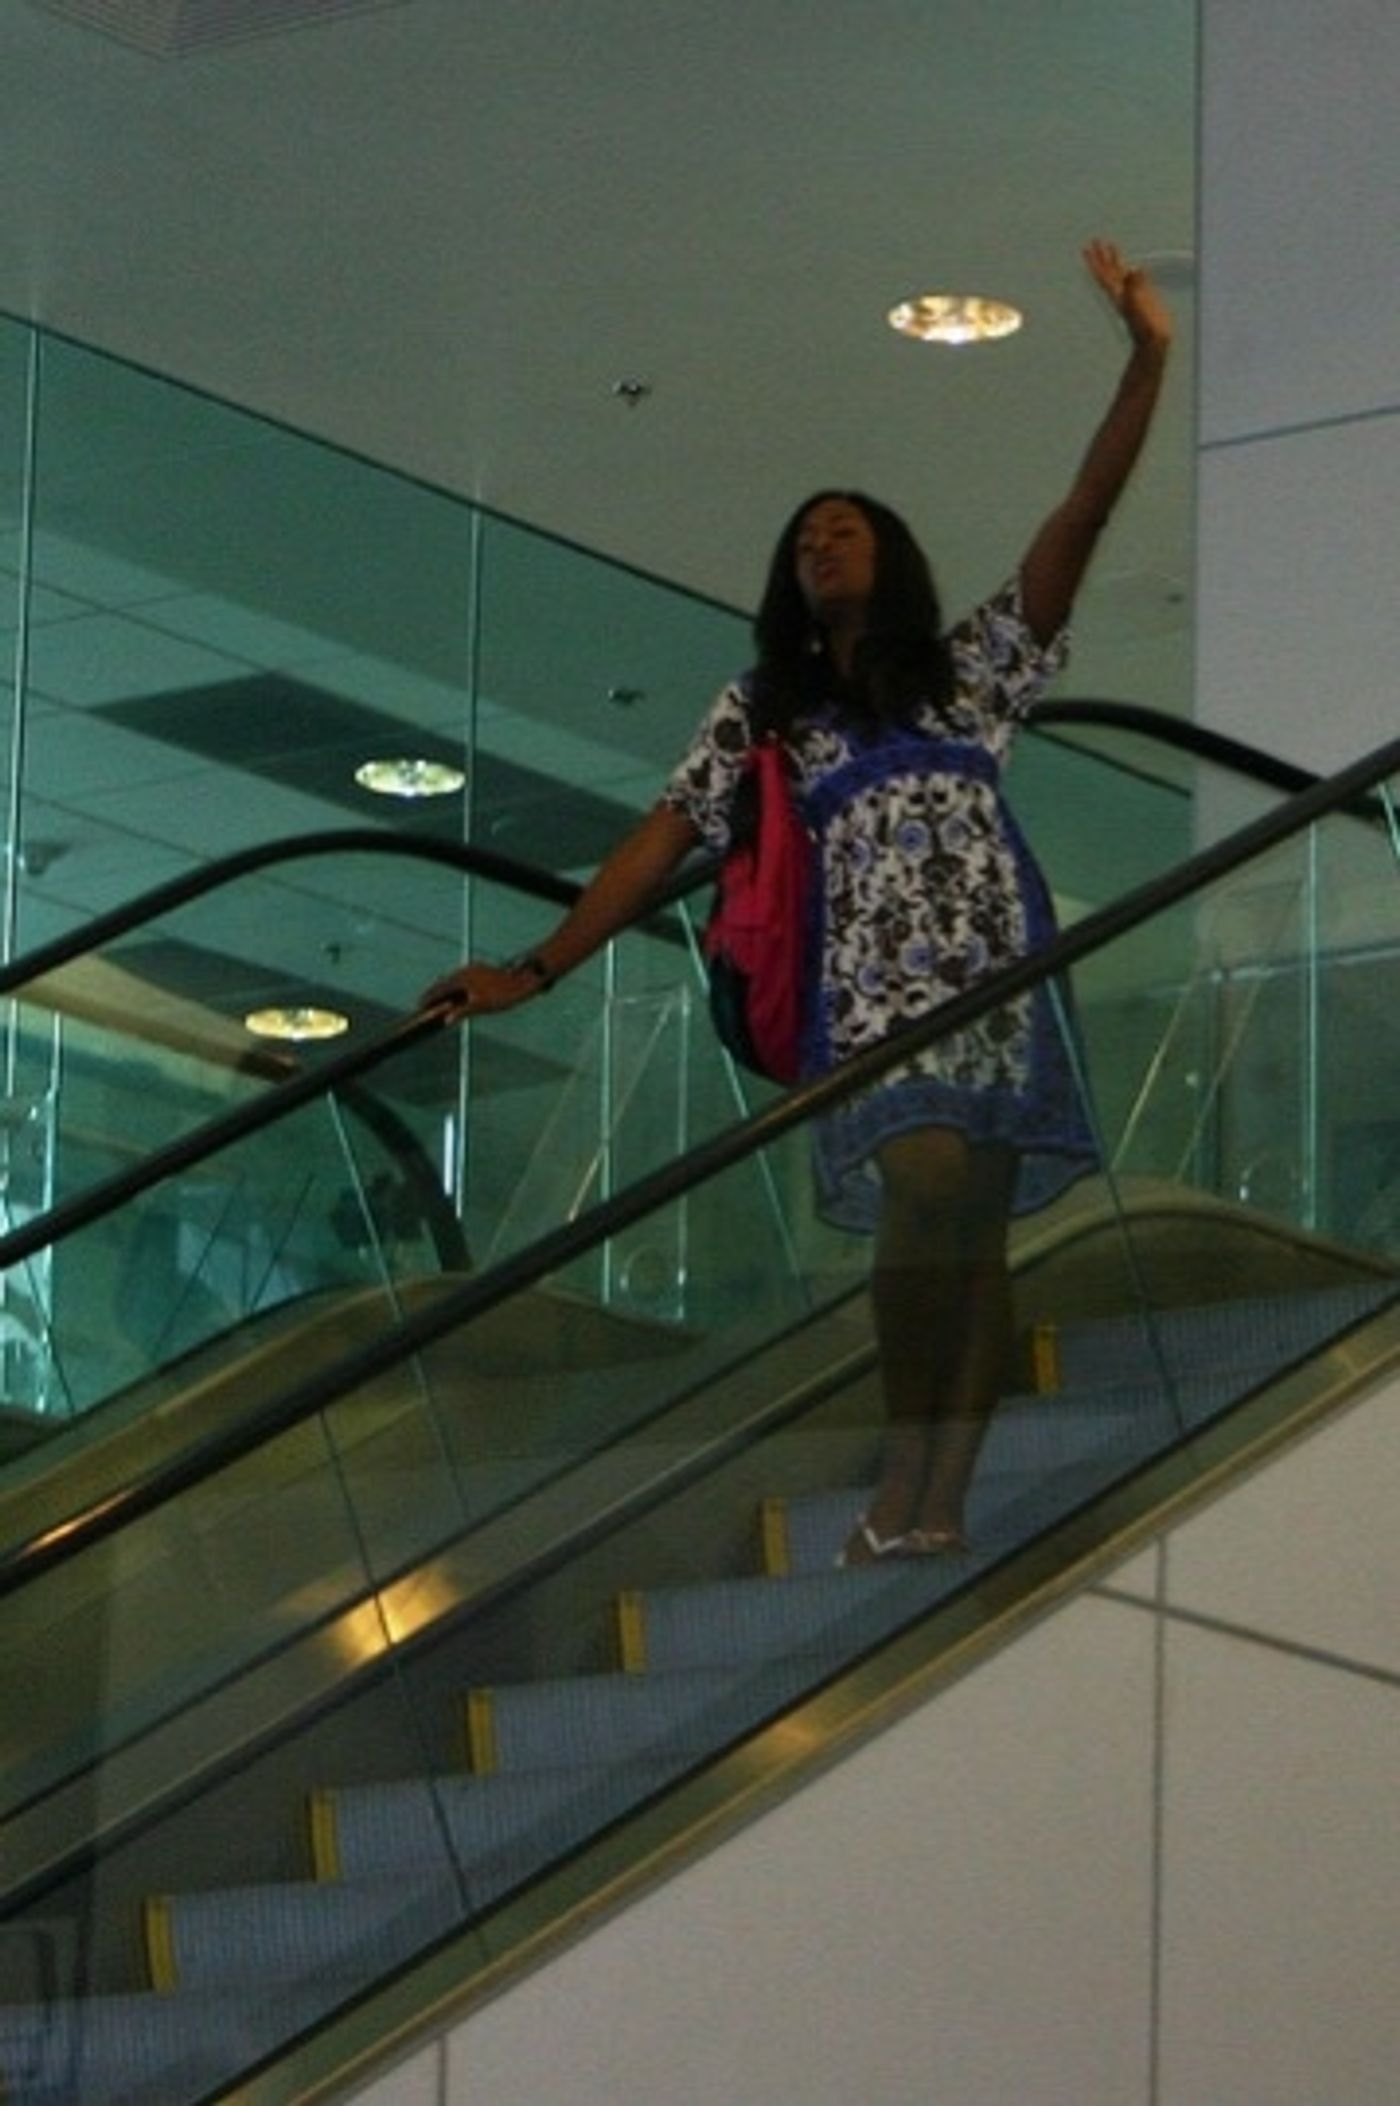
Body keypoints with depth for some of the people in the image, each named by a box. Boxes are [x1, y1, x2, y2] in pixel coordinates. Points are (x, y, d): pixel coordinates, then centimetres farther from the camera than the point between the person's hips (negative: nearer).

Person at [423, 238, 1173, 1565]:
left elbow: (1078, 522, 8)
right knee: (927, 1188, -24)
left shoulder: (967, 668, 17)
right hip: (874, 984, -1)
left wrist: (1146, 361, -2)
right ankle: (902, 1488, -20)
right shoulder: (763, 712, 20)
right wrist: (535, 971, 2)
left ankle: (940, 1507, -8)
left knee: (976, 1231, -6)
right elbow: (660, 842, 13)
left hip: (996, 972, 1)